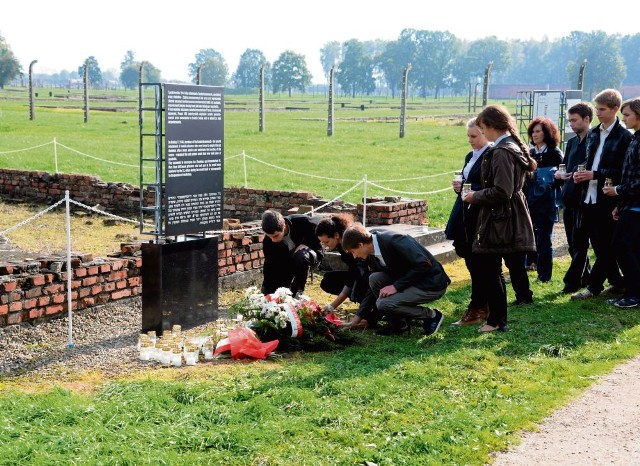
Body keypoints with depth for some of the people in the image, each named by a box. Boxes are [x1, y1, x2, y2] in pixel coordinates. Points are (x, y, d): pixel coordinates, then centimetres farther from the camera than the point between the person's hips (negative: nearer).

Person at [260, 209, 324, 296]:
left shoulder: (302, 222, -30)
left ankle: (297, 291, -20)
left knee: (301, 256, -40)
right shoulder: (268, 241, -21)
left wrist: (305, 244, -24)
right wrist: (268, 294, -24)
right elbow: (269, 267, -18)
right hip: (286, 262, 3)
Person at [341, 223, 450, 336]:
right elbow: (375, 285, 13)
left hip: (432, 284, -8)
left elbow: (424, 265, -27)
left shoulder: (394, 241, -24)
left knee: (384, 304, -20)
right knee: (375, 279, -10)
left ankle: (431, 315, -2)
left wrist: (396, 286, -24)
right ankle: (397, 324, 2)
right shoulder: (372, 254, 2)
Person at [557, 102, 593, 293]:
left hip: (584, 200, -8)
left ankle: (572, 281, 4)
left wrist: (573, 175, -19)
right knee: (573, 243, 13)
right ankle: (585, 277, 25)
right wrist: (561, 174, -2)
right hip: (569, 200, 8)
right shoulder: (572, 142, 15)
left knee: (579, 244, -1)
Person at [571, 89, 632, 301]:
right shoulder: (593, 133, 13)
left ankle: (593, 287, 6)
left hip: (608, 199, -7)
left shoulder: (624, 136, -8)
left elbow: (623, 172, -12)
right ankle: (617, 283, 24)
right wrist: (581, 174, 2)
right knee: (598, 244, 12)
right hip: (590, 196, 7)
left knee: (604, 245, 1)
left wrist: (594, 175, -17)